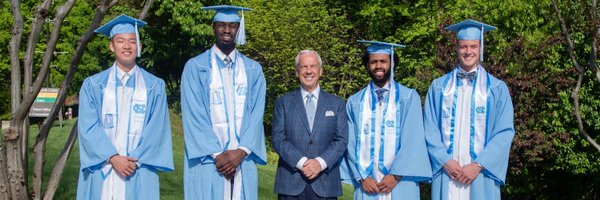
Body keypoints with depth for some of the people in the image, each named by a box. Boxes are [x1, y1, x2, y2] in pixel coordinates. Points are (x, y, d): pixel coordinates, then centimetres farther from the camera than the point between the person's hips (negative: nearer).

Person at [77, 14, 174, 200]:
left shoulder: (155, 86, 7)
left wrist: (135, 161, -12)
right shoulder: (93, 85, 6)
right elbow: (88, 127, -3)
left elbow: (157, 129, -1)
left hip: (139, 174, 0)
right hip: (101, 173, 0)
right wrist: (113, 158, -14)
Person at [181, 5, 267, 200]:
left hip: (243, 162, 2)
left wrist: (241, 151, -11)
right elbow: (194, 116, -5)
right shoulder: (195, 67, 2)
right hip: (207, 160, -2)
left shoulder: (253, 70, 10)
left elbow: (256, 115, 3)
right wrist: (217, 154, -13)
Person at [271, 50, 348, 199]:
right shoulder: (284, 103, 9)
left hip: (325, 183, 0)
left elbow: (341, 140, 2)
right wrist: (301, 162, -14)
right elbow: (278, 138, -1)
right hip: (291, 183, 0)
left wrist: (321, 162, -13)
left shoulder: (337, 103, 10)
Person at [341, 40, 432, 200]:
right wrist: (362, 177, -7)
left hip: (400, 184, -1)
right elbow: (351, 143, 4)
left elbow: (413, 139, -5)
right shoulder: (355, 102, 8)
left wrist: (396, 176, -11)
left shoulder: (409, 97, 2)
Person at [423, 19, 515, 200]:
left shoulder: (497, 89, 6)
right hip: (446, 172, 1)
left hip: (481, 175, -1)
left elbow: (504, 132, -1)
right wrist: (445, 161, -10)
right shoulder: (439, 87, 9)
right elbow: (430, 130, 4)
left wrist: (479, 165, -11)